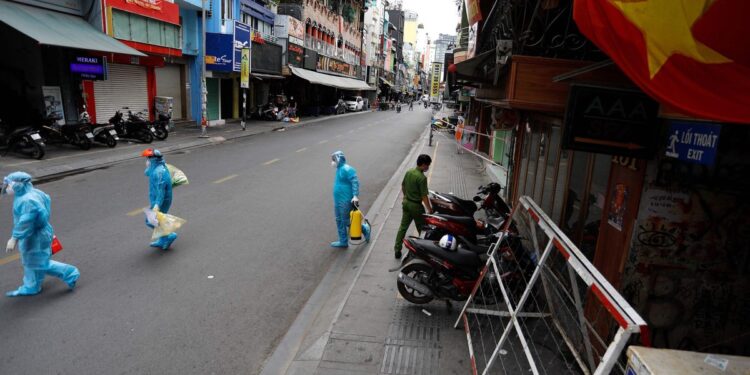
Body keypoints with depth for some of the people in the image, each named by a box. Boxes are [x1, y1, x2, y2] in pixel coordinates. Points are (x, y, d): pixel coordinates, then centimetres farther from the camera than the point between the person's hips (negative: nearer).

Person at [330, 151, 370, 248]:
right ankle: (343, 242, 22)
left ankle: (365, 229, 18)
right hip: (338, 201, 10)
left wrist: (355, 196, -31)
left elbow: (355, 182, -22)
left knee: (346, 221, -1)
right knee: (339, 221, 13)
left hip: (346, 201, -10)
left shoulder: (347, 169, -16)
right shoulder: (339, 169, 13)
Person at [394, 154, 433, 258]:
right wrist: (429, 209, -13)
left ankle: (397, 250, 12)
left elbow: (403, 186, 13)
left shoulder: (408, 172, 1)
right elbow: (424, 196, -21)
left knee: (403, 226, 12)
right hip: (416, 205, -7)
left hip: (406, 202, 7)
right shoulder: (422, 178, -22)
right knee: (422, 228, 12)